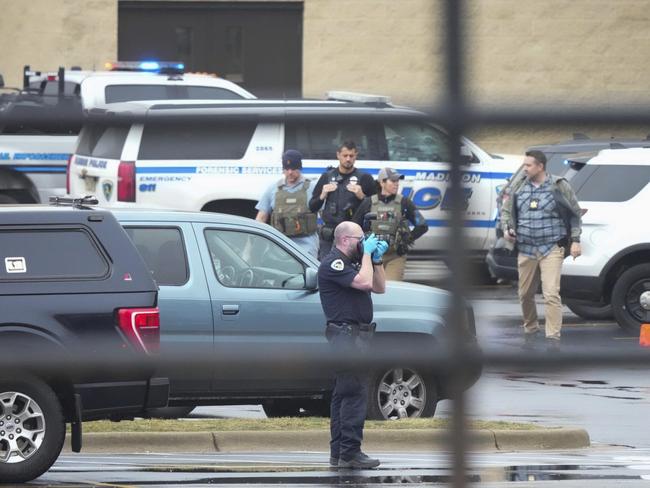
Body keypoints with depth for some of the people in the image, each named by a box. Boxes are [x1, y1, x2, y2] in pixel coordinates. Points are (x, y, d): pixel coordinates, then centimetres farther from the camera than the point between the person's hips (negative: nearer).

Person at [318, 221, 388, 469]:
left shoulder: (352, 262, 20)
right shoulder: (333, 264, -12)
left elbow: (380, 288, 20)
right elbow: (364, 282, -24)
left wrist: (376, 259, 10)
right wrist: (366, 253, -12)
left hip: (356, 334, 11)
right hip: (346, 334, -11)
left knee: (343, 394, 11)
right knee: (355, 393, -14)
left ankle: (338, 453, 14)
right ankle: (349, 453, -16)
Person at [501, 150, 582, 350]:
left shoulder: (559, 187, -1)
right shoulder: (520, 188, 10)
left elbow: (575, 213, 5)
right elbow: (506, 210, 23)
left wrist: (575, 240, -1)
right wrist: (507, 229, 3)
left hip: (551, 249, -5)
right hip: (526, 249, 5)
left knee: (551, 294, -15)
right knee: (525, 295, 10)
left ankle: (553, 338, -17)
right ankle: (530, 331, 30)